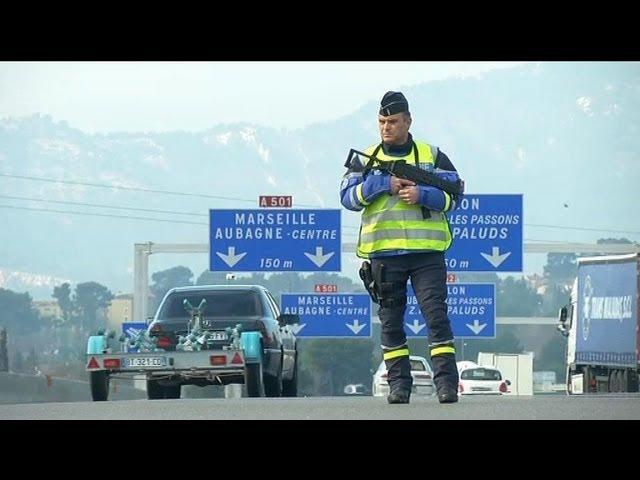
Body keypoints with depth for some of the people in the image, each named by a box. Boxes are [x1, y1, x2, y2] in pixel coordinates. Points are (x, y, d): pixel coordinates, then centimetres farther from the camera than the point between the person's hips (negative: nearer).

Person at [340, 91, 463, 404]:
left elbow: (454, 196, 4)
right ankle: (398, 384, 10)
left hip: (427, 252, -2)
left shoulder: (432, 156, 9)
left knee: (437, 315, -9)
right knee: (391, 321, 4)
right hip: (384, 253, 2)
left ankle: (446, 383, -11)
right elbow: (348, 197, 0)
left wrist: (422, 195, -12)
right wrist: (382, 184, -12)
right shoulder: (366, 159, 12)